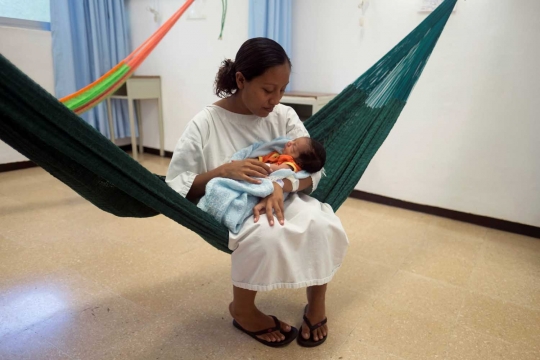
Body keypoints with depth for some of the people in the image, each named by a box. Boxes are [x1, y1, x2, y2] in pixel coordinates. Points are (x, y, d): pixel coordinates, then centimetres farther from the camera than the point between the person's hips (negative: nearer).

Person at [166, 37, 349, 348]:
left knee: (324, 226, -27)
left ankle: (317, 302, 3)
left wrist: (280, 186, -28)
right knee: (265, 234, -35)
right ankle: (243, 310, -3)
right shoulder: (206, 124, -11)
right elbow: (175, 187, -10)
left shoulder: (284, 116, -3)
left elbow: (313, 169, -7)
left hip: (282, 200, 3)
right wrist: (223, 171, -25)